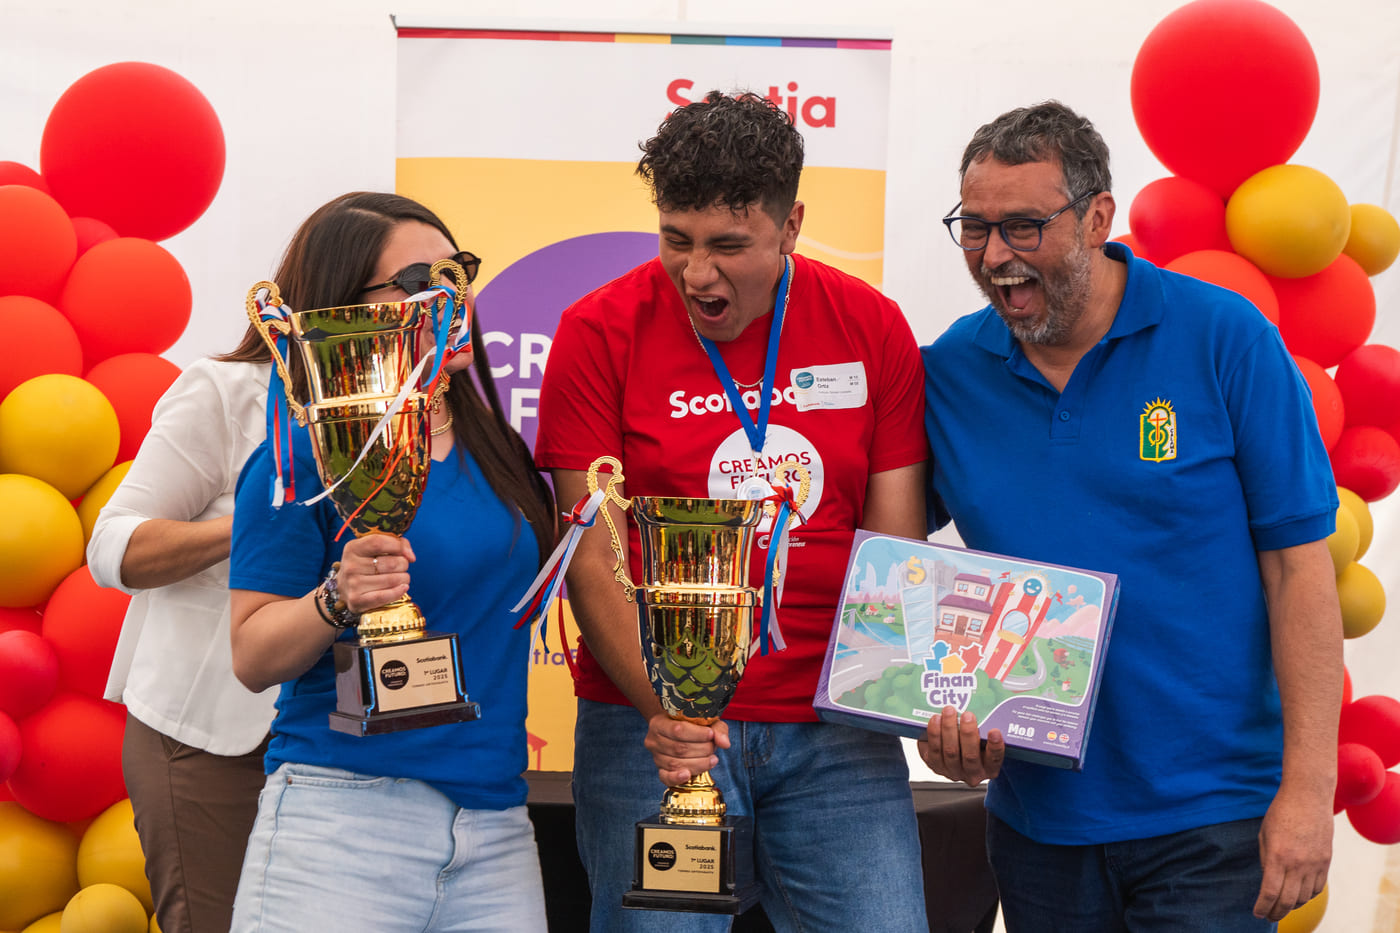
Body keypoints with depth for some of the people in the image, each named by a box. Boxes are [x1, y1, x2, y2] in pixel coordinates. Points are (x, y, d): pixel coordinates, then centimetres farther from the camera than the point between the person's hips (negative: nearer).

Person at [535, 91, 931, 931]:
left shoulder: (872, 328, 4)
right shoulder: (600, 333, -3)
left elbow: (897, 551, 5)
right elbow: (594, 562, -6)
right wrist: (662, 706, -20)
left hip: (835, 728, 2)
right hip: (655, 726, -2)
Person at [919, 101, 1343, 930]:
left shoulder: (1225, 339, -9)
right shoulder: (948, 372, 0)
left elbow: (1297, 563, -9)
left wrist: (1309, 786, -12)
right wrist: (941, 713, -9)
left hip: (1211, 813, -3)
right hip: (1034, 813, 4)